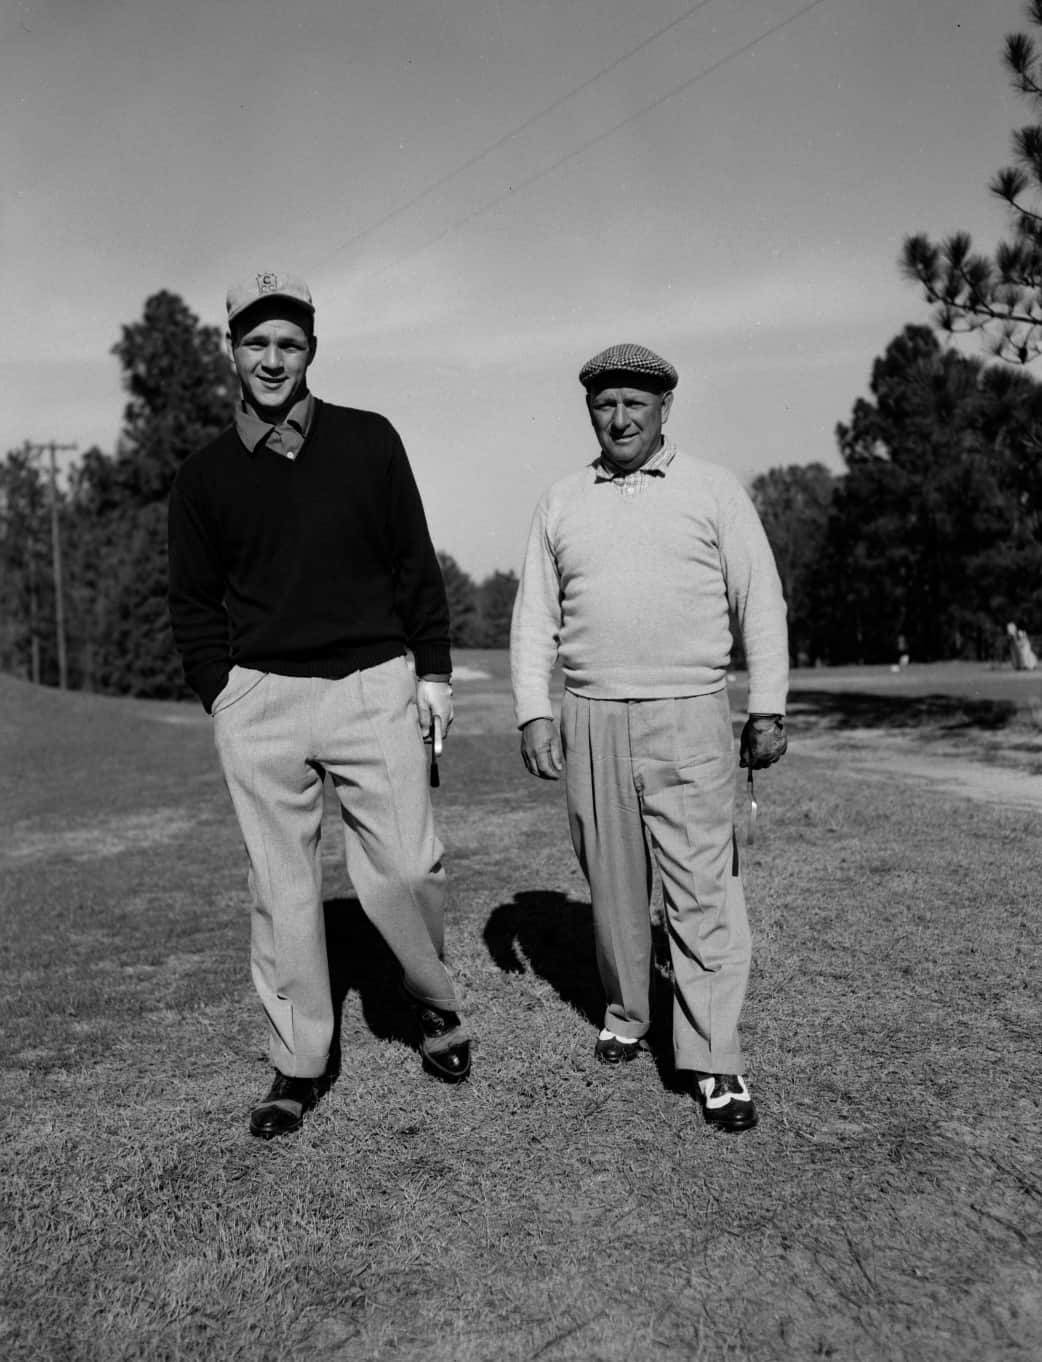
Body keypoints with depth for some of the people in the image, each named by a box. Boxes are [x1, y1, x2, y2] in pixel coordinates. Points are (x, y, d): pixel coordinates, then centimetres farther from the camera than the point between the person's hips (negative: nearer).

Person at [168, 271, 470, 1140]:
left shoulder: (370, 442, 5)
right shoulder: (204, 477, 8)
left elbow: (417, 567, 7)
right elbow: (194, 604, 12)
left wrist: (433, 671, 3)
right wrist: (222, 693, 2)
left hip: (374, 686, -1)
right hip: (260, 702, 2)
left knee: (406, 869, -4)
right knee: (282, 890, 6)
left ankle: (436, 1005, 24)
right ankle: (300, 1065, 19)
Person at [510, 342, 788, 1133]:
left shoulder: (713, 490, 4)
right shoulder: (562, 503, 11)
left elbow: (761, 602, 3)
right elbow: (535, 615, 11)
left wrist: (769, 708, -2)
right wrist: (533, 712, 2)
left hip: (690, 718, -3)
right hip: (591, 719, 3)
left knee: (704, 888, -4)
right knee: (612, 884, 11)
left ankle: (714, 1061, 3)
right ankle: (626, 1012, 30)